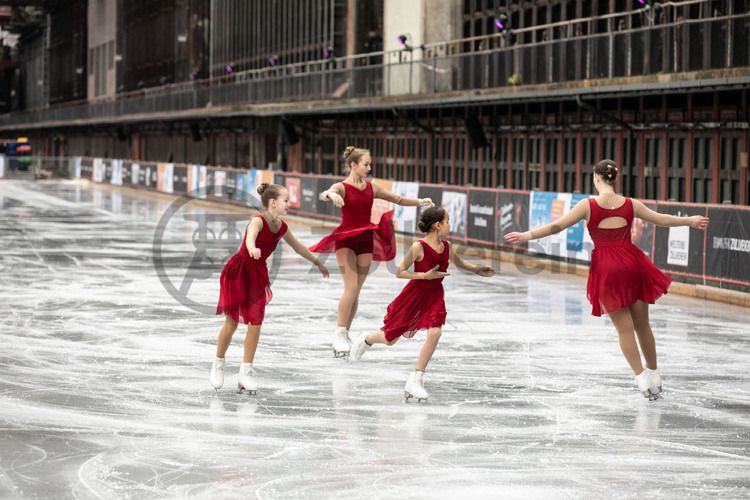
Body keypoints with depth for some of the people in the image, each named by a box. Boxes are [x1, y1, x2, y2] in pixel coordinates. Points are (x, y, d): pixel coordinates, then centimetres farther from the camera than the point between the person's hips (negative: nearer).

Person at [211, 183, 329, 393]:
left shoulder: (281, 227, 0)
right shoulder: (258, 221, -21)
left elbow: (298, 246, 18)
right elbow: (250, 236, -46)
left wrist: (318, 263, 29)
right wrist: (252, 248, -69)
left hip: (257, 275, 6)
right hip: (238, 273, -6)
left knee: (256, 323, 0)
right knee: (231, 323, 2)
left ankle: (246, 371, 5)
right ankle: (218, 365, 21)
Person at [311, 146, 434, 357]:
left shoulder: (371, 187, 7)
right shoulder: (342, 187, -8)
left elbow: (398, 199, 14)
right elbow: (324, 195, -30)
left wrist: (420, 202, 2)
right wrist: (331, 195, -52)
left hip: (365, 241, 5)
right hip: (346, 240, -5)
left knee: (355, 291, 6)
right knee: (351, 287, -15)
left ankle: (345, 335, 13)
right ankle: (339, 334, -8)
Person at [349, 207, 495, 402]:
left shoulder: (448, 248, -6)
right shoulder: (419, 247, -24)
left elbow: (460, 263, 17)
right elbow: (399, 272, -19)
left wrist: (477, 269, 1)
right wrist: (425, 275, -27)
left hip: (435, 295, 4)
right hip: (414, 294, -4)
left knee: (434, 333, -19)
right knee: (390, 339, 10)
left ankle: (415, 379, -7)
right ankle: (365, 340, 46)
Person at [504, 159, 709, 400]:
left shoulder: (588, 205, -6)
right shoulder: (631, 204, 3)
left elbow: (556, 226, -9)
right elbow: (662, 219, 16)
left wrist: (527, 235, -4)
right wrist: (690, 221, 31)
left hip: (606, 268, -2)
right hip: (632, 263, 2)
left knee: (624, 328, 5)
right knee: (642, 325, 14)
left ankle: (641, 376, 0)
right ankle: (653, 373, 24)